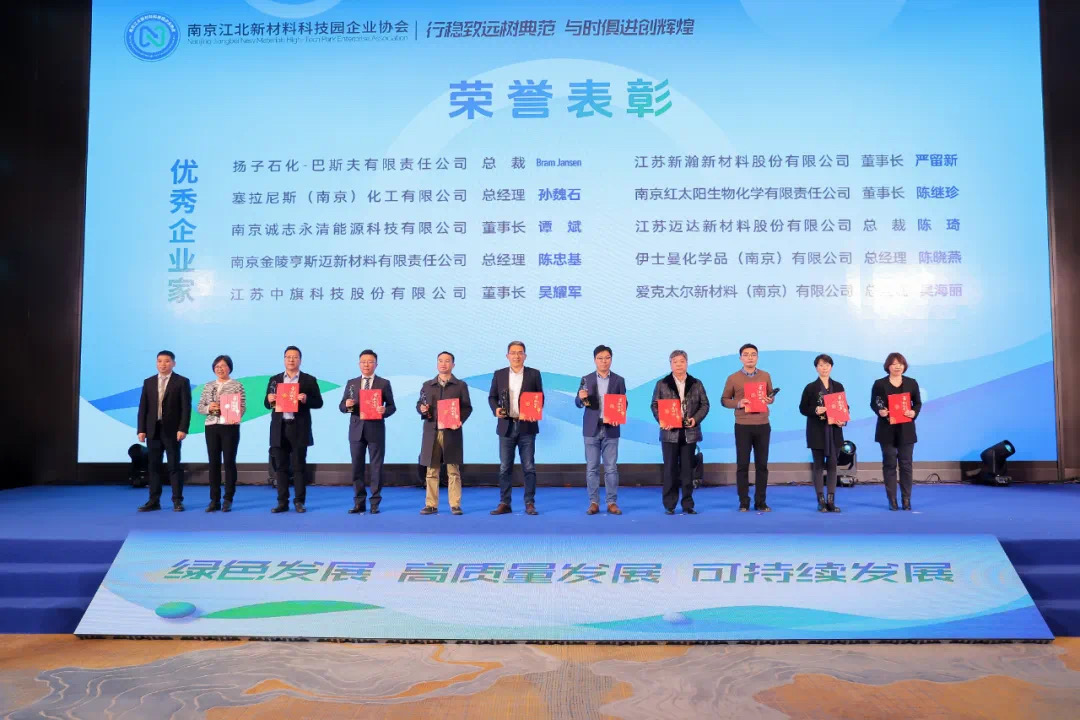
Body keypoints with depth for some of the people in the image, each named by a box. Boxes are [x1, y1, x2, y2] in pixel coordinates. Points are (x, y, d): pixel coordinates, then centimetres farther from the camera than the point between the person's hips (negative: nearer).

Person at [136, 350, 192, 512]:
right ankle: (154, 501, 12)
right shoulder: (148, 382, 11)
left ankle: (177, 501, 4)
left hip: (172, 430, -4)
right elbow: (143, 407, 8)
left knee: (174, 466, 0)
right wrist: (141, 429, 0)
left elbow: (186, 407, -6)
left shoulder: (182, 381, -1)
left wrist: (183, 429, -15)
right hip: (153, 430, 4)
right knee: (154, 466, 7)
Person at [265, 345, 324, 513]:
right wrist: (269, 400, -9)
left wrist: (306, 399, -17)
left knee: (299, 466, 0)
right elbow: (267, 404, 13)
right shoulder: (274, 379, 12)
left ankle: (299, 501, 6)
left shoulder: (309, 380, 4)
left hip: (299, 429, -2)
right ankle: (282, 502, 11)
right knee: (281, 466, 5)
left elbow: (318, 403, 1)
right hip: (279, 429, 3)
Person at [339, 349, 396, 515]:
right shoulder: (351, 383, 10)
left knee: (376, 467, 1)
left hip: (375, 430, -3)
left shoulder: (384, 383, 3)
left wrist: (384, 411, -20)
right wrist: (347, 405, -13)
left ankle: (375, 502, 8)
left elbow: (392, 406, 1)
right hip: (356, 430, 3)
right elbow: (341, 406, 9)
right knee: (357, 467, 6)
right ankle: (359, 502, 13)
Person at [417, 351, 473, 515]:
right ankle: (431, 505, 9)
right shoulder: (427, 385, 14)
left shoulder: (460, 385, 7)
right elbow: (419, 404, 16)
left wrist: (460, 420, -14)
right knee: (431, 471, 4)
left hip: (452, 432, -2)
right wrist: (422, 409, -7)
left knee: (453, 471, -1)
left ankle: (455, 505, 3)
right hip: (431, 432, 2)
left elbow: (467, 407, 3)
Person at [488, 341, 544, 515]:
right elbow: (492, 396, 10)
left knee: (529, 467, 1)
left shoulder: (534, 374, 4)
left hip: (527, 426, -1)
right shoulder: (499, 374, 7)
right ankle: (504, 503, 11)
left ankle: (530, 504, 7)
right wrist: (496, 409, -9)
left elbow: (540, 397, 5)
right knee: (504, 467, 4)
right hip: (506, 426, 1)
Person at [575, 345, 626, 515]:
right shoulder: (586, 379, 5)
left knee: (611, 468, 1)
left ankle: (612, 502, 7)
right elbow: (578, 403, 3)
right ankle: (593, 502, 9)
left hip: (611, 429, 0)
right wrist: (581, 397, -20)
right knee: (592, 468, 3)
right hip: (592, 429, 0)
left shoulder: (619, 380, 5)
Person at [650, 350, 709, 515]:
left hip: (690, 432, 1)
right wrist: (662, 421, -13)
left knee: (688, 469, 5)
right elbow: (655, 405, 3)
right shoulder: (662, 384, 4)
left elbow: (704, 405, 7)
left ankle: (687, 504, 12)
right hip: (670, 432, -1)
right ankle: (669, 505, 7)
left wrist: (696, 419, -9)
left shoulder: (696, 384, 8)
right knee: (670, 469, 1)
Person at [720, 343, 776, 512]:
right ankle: (744, 502, 9)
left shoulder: (765, 376, 7)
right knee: (742, 464, 1)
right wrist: (738, 403, -13)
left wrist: (769, 400, -7)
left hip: (763, 426, 2)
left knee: (762, 464, 5)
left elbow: (771, 396, 16)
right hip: (742, 426, -2)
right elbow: (724, 400, 5)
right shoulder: (733, 378, 0)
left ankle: (760, 502, 13)